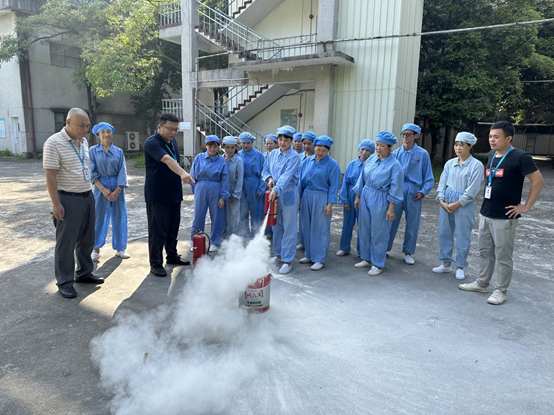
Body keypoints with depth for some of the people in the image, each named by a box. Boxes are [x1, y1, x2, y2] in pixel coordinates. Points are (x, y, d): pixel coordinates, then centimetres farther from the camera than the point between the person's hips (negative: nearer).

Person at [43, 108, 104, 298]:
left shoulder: (83, 141, 8)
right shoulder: (54, 143, -14)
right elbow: (50, 175, -15)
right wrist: (55, 203, -18)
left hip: (87, 197, 7)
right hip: (68, 200, -7)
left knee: (86, 239, 15)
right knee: (66, 242, 3)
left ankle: (84, 273, 30)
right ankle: (64, 281, 16)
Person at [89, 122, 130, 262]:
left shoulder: (119, 151, 3)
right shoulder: (93, 151, 0)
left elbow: (122, 172, -2)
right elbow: (92, 172, -5)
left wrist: (117, 191, -12)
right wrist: (103, 189, -14)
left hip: (117, 187, 1)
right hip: (100, 187, -1)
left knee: (119, 217, 5)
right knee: (99, 217, 3)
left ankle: (120, 249, 17)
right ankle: (96, 250, 14)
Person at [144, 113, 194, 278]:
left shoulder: (172, 141, 10)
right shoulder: (152, 142, -17)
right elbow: (167, 160, -36)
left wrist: (182, 175, 19)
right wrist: (182, 173, -50)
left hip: (174, 194, 8)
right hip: (157, 196, -8)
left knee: (173, 228, 16)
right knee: (158, 231, -1)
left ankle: (172, 256, 31)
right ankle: (156, 264, 10)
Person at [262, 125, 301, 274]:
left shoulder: (294, 156, -10)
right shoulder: (273, 154, 9)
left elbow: (287, 176, -22)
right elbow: (265, 170, 15)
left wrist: (276, 189, -33)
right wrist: (269, 178, -7)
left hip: (288, 194, -6)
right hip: (274, 193, 6)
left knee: (289, 228, -2)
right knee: (276, 225, 15)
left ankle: (287, 260, 4)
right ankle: (278, 254, 31)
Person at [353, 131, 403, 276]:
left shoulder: (394, 165, -10)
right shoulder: (371, 160, 5)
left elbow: (395, 188, -11)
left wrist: (391, 208, -13)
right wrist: (357, 197, 12)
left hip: (380, 200, -6)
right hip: (365, 195, 6)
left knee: (378, 233, 2)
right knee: (364, 229, 12)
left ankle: (378, 264, 16)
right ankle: (367, 259, 29)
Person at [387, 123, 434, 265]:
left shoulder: (423, 154, 0)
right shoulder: (396, 153, 4)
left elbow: (429, 177, 3)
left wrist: (423, 192, -8)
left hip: (414, 193, -1)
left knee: (412, 224, 8)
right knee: (391, 221, 4)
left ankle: (408, 252, 23)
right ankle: (385, 249, 19)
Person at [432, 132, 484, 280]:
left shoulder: (476, 165, -7)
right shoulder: (450, 163, 7)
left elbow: (472, 190, -11)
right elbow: (442, 183, 7)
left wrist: (456, 204, -13)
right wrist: (441, 201, -7)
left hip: (464, 203, -5)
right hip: (446, 201, 5)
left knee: (462, 235, 3)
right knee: (444, 232, 9)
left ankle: (460, 267, 17)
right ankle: (446, 263, 23)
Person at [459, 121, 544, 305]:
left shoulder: (520, 157, -13)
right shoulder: (491, 155, 9)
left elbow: (538, 181, -12)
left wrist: (526, 207, -12)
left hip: (504, 217, -7)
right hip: (485, 214, 7)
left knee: (503, 256, 4)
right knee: (485, 252, 17)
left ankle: (501, 291, 16)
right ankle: (482, 283, 30)